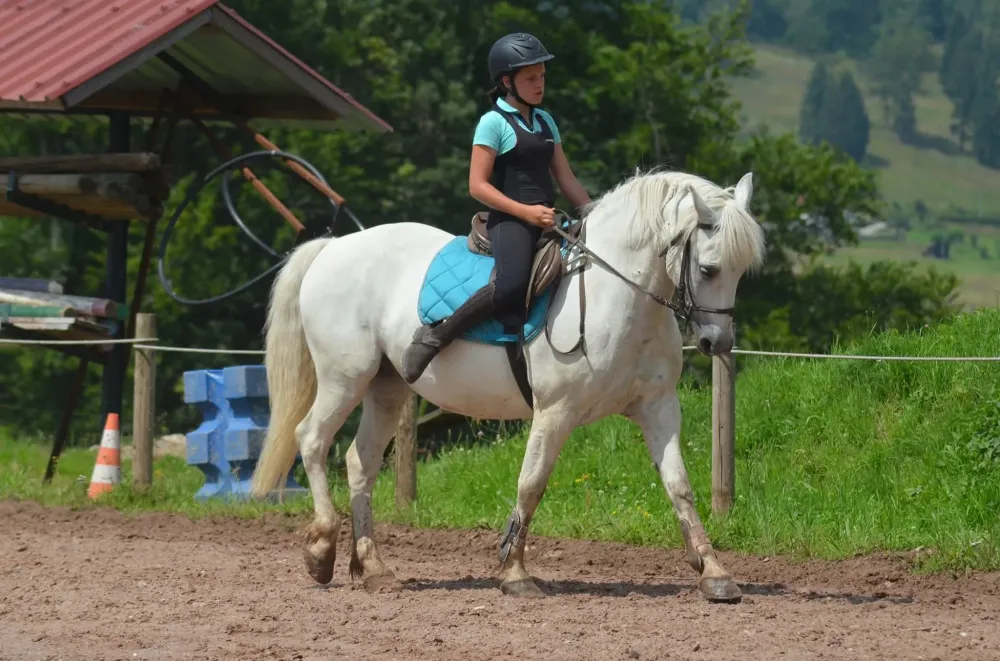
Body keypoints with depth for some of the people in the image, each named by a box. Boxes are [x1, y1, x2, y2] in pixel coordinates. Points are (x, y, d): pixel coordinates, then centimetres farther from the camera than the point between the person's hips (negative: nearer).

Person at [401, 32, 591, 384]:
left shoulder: (544, 121, 18)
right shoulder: (494, 122, -4)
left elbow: (566, 179, 20)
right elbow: (478, 185, -10)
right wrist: (525, 211, -17)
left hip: (546, 220, 8)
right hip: (510, 221, -8)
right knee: (512, 285, -34)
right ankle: (433, 338, -22)